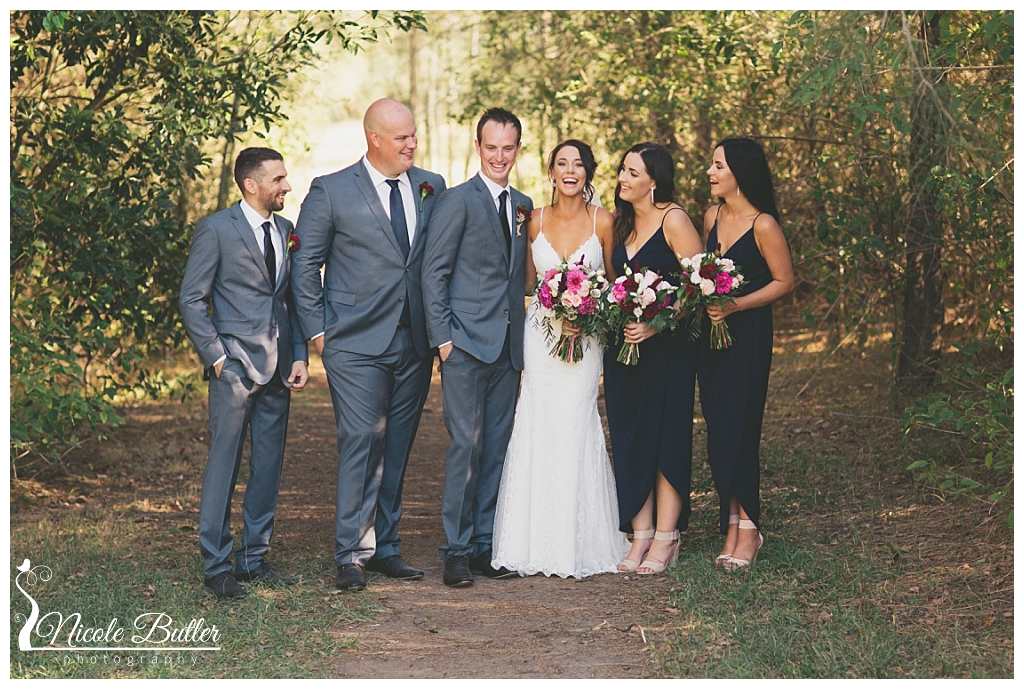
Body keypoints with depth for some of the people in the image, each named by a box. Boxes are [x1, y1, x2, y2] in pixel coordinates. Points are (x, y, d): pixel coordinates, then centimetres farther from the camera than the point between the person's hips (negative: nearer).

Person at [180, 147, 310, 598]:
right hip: (235, 365, -6)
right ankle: (216, 565, 5)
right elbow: (191, 301, -4)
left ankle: (255, 558, 18)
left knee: (269, 466, 8)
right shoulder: (215, 230, -4)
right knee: (224, 463, -3)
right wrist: (216, 357, -10)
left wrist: (299, 356, 6)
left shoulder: (287, 231, 12)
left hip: (277, 370, 6)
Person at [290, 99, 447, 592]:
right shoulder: (331, 191, -2)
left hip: (415, 343, 4)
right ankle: (351, 555, -2)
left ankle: (384, 547, 18)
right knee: (361, 442, -9)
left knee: (397, 448, 9)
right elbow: (305, 265, 3)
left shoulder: (431, 188, 9)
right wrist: (317, 330, -2)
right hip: (356, 344, -4)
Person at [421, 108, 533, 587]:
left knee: (497, 448, 8)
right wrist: (443, 336, -11)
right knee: (466, 445, -7)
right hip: (467, 344, -6)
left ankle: (484, 543, 16)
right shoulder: (458, 201, -4)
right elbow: (434, 272, -6)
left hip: (507, 347, 6)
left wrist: (521, 335, 10)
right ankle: (456, 551, 0)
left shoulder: (523, 206, 15)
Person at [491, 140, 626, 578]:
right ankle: (538, 544, 6)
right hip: (540, 335, 2)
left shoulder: (603, 222, -1)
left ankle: (577, 546, 5)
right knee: (539, 431, -1)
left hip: (584, 338, -2)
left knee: (574, 430, -5)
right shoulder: (535, 221, 5)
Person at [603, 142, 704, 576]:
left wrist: (654, 325, -20)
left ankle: (665, 540, 6)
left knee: (665, 438, -1)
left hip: (666, 345, -7)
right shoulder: (623, 222, 12)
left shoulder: (673, 220, -9)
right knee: (628, 440, 5)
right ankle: (640, 536, 12)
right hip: (622, 343, 7)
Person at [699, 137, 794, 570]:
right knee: (717, 433, 6)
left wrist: (735, 305, -16)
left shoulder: (763, 225, -12)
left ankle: (745, 527, 6)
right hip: (711, 334, 6)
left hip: (748, 335, -6)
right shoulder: (712, 217, 8)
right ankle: (734, 527, 14)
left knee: (734, 432, -6)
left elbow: (784, 282, -8)